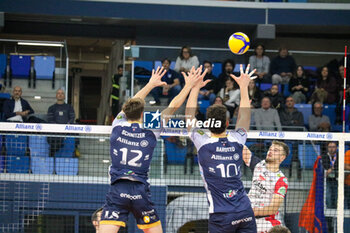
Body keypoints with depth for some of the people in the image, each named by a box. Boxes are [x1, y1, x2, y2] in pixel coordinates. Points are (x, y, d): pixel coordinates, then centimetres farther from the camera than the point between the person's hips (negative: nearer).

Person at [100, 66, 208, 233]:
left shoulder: (118, 126, 5)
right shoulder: (151, 131, 3)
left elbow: (132, 104, 24)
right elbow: (173, 106, 14)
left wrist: (151, 84, 37)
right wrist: (189, 85, 24)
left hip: (117, 190, -1)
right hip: (141, 192, 1)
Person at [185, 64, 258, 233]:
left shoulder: (203, 144, -5)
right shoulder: (237, 141, 3)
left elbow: (189, 118, 10)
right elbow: (244, 115, 21)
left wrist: (195, 88, 19)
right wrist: (243, 87, 32)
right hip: (245, 212, 3)